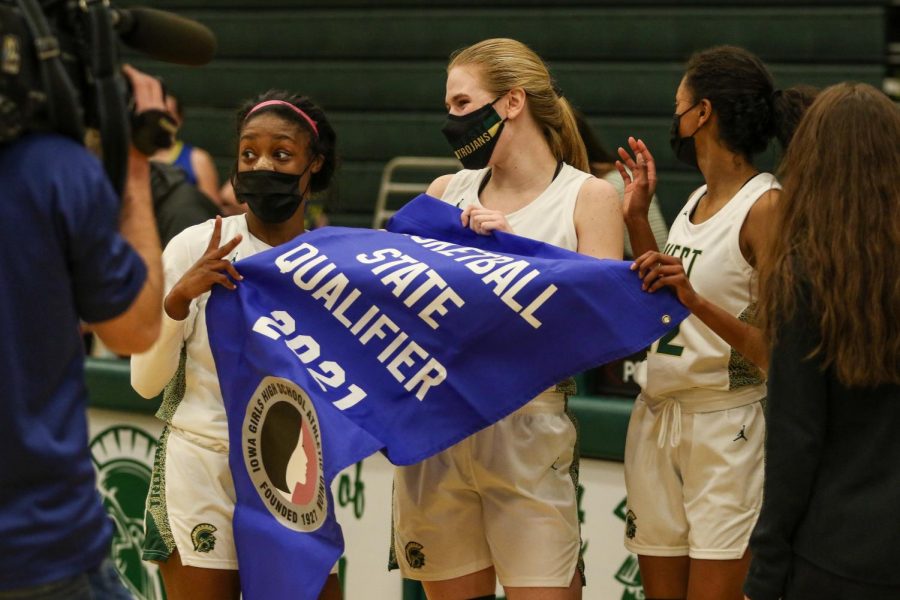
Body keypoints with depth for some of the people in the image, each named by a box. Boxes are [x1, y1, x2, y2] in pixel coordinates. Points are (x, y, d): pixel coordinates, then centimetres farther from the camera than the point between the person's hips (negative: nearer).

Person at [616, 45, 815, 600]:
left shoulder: (766, 206, -13)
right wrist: (637, 217, 16)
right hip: (656, 422, 8)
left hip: (728, 426, -8)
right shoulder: (698, 200, 12)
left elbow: (777, 351, -18)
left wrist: (697, 303, -31)